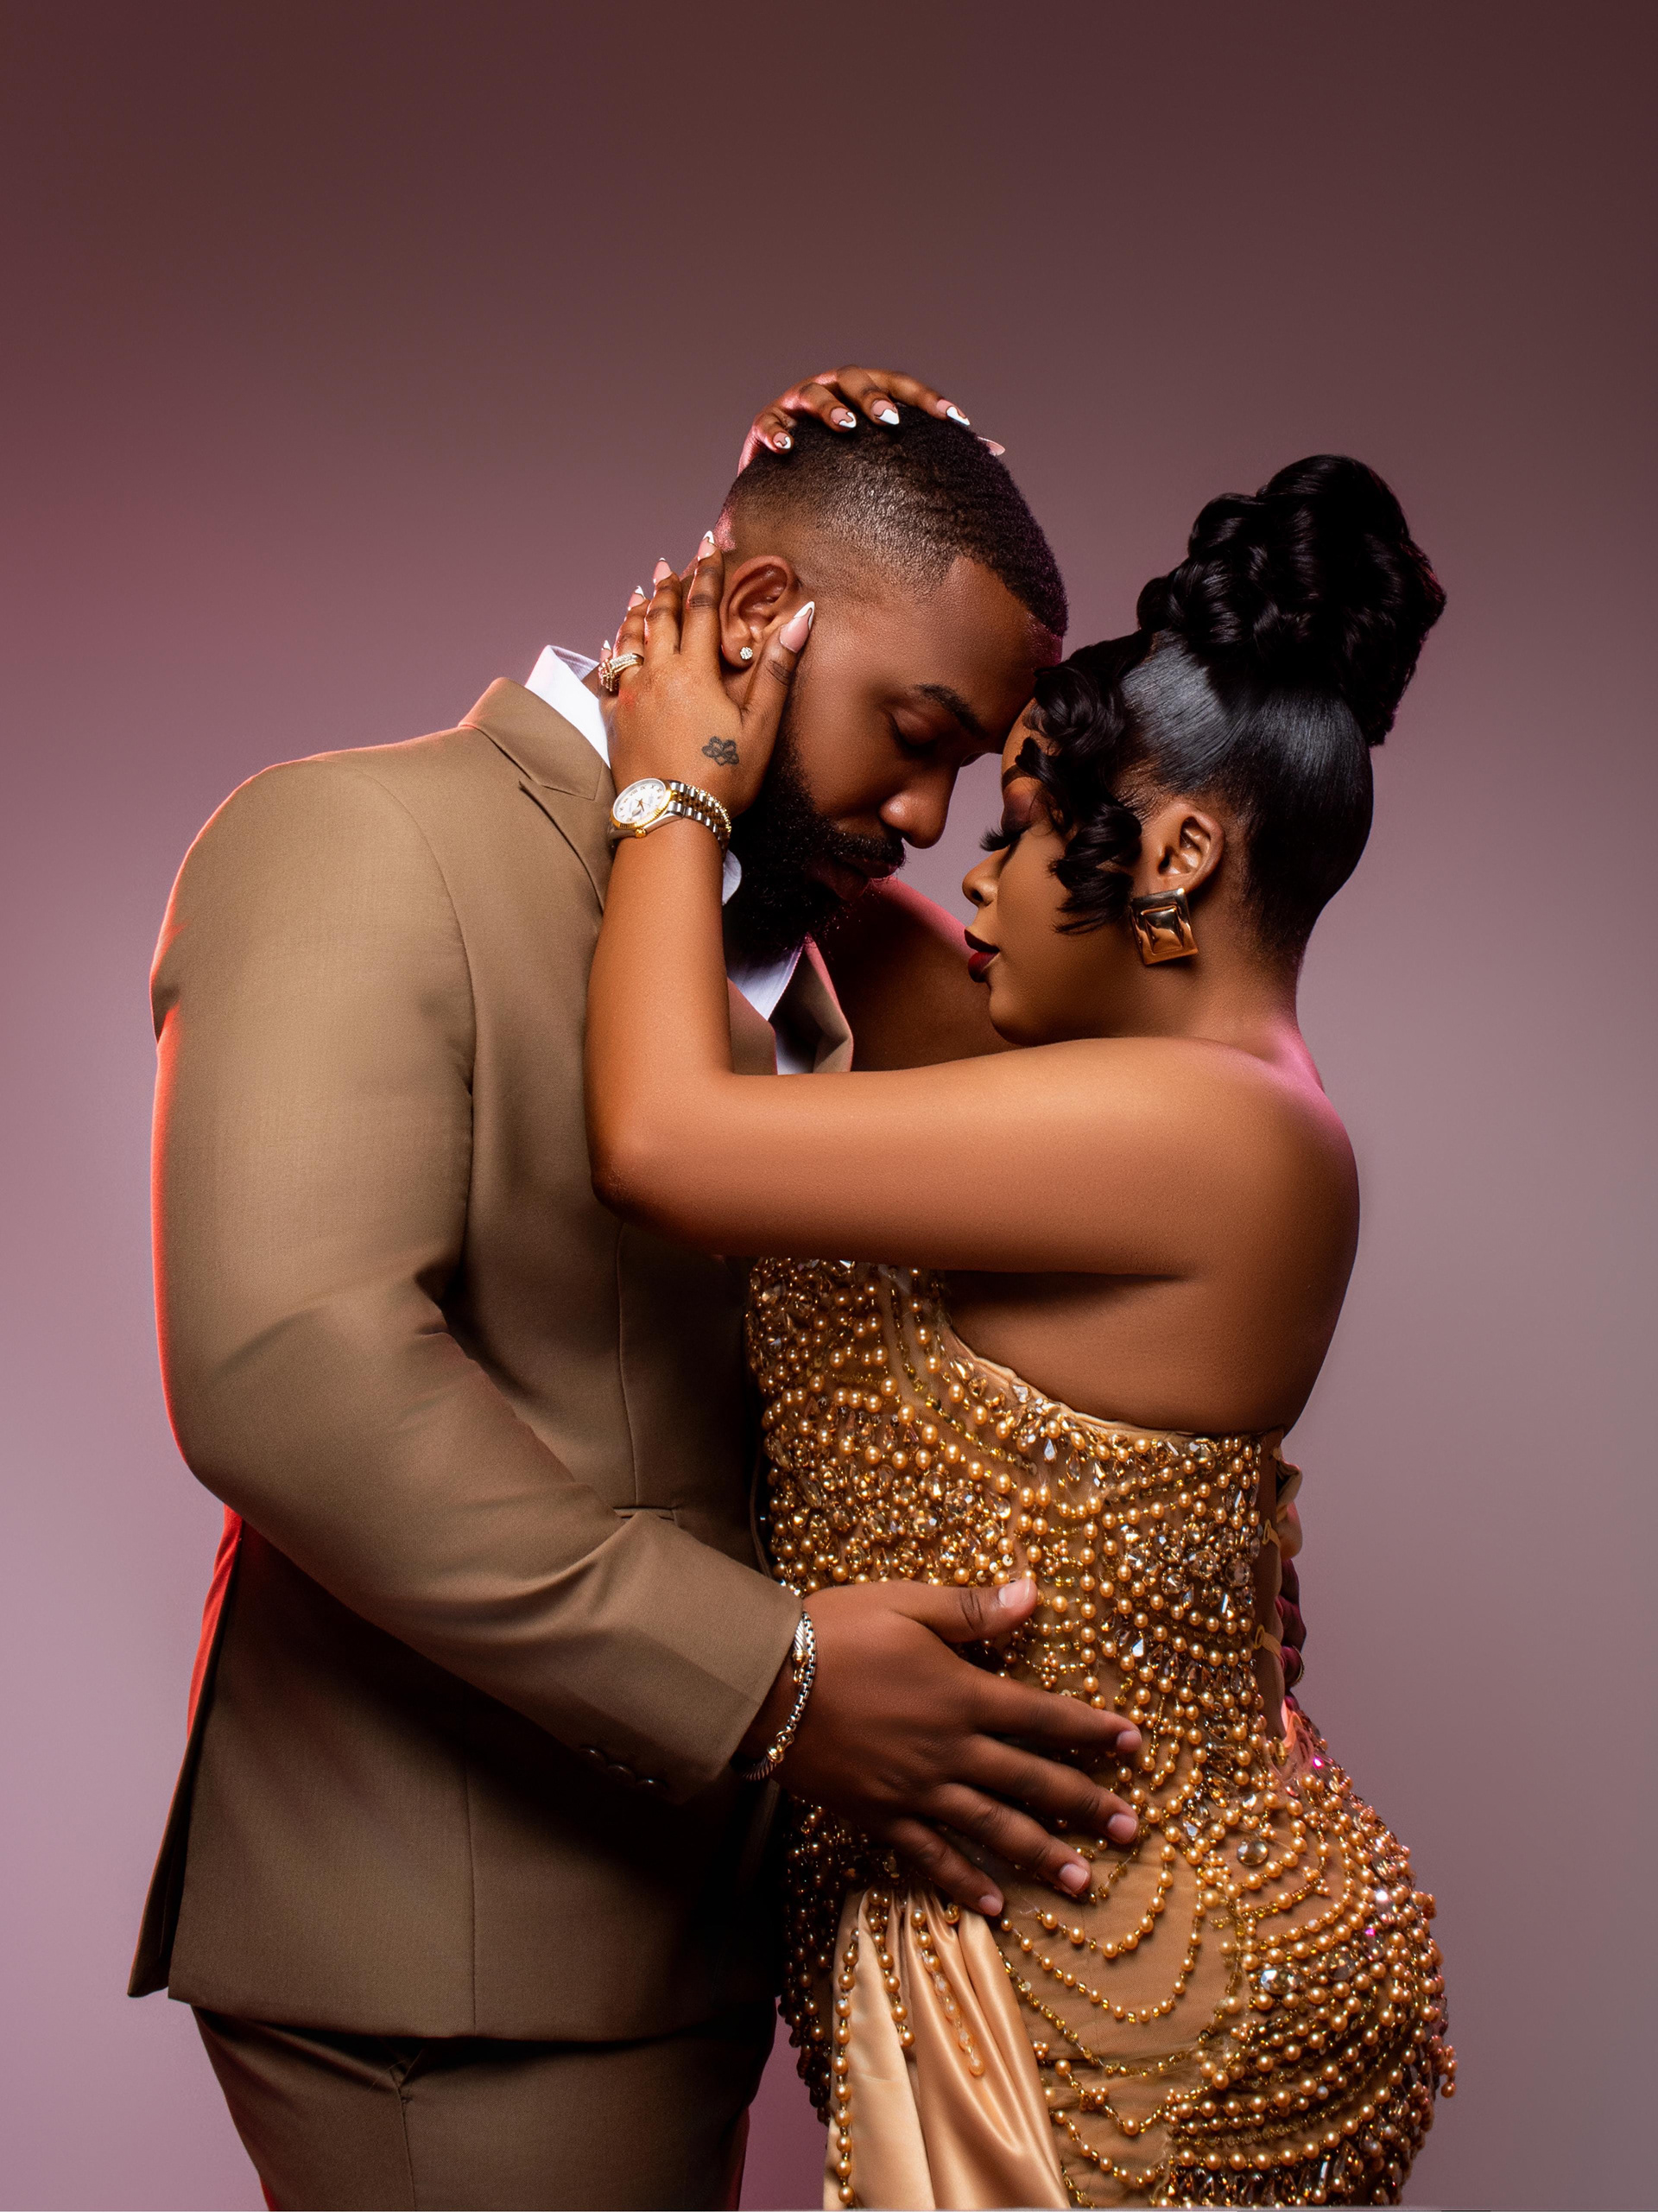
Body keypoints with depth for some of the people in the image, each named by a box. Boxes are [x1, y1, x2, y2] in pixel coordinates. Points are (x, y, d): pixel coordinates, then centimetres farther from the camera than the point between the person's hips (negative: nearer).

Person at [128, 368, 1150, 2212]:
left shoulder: (782, 965, 14)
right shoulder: (361, 843, -14)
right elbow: (289, 1369, -27)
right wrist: (770, 1682, -25)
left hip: (663, 1911, 9)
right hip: (452, 1947, -8)